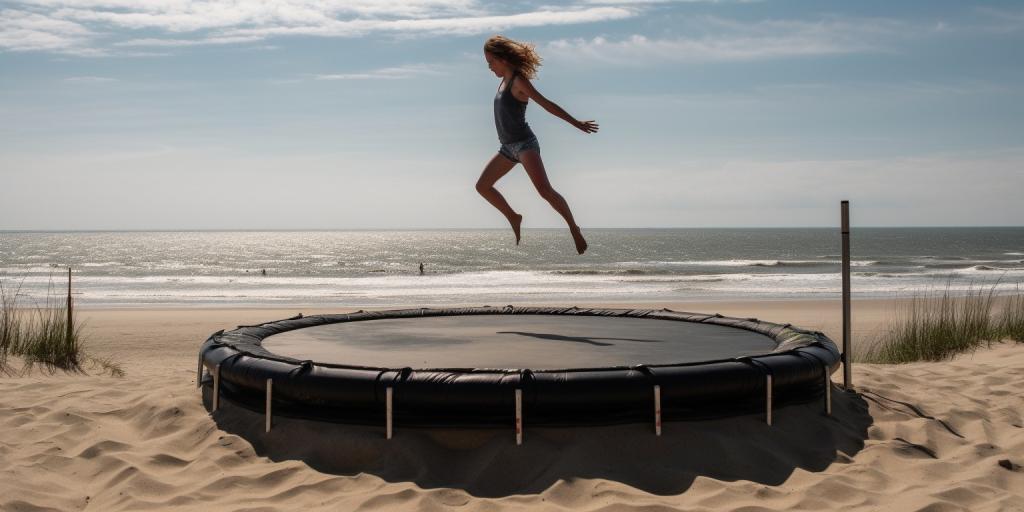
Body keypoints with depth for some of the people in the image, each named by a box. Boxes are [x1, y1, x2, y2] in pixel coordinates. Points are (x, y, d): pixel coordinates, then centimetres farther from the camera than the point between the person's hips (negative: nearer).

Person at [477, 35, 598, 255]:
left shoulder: (519, 80, -12)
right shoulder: (504, 81, 10)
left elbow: (546, 104, -13)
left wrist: (577, 123, -12)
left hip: (524, 143, -9)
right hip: (508, 147, 9)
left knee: (544, 189, -23)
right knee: (482, 186, 9)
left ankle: (574, 229, -12)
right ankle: (514, 218, 21)